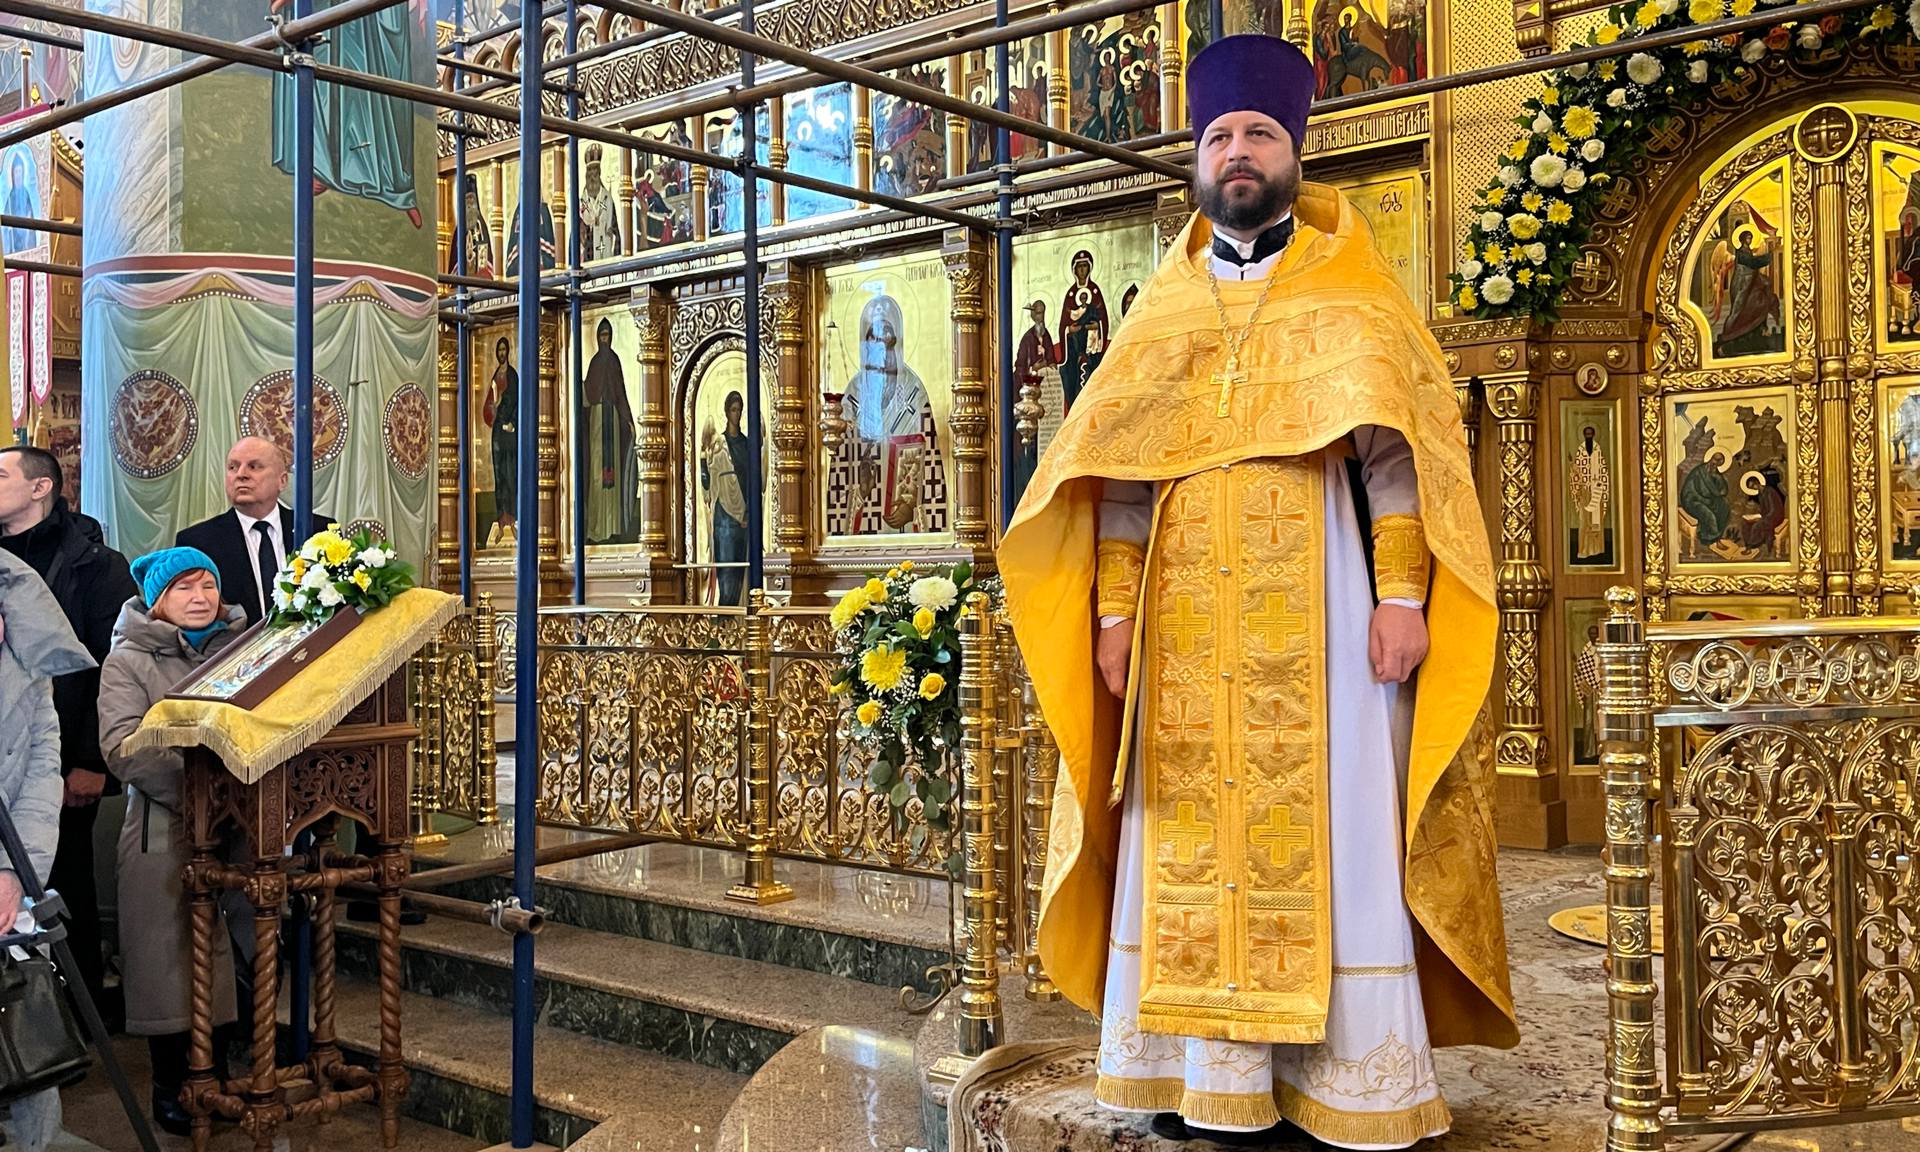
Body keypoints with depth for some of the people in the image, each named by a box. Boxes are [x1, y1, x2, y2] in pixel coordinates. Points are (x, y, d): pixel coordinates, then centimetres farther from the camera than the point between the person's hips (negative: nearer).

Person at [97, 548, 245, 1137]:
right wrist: (199, 790, -20)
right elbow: (123, 747, -11)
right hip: (165, 830, -3)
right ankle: (170, 1085, 17)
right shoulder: (129, 662, 1)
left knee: (234, 955, 6)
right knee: (170, 955, 2)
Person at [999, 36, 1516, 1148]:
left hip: (1316, 607, -3)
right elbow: (1119, 468, 10)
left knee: (1327, 828, -3)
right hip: (1188, 622, 3)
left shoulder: (1353, 294, 9)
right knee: (1191, 834, 1)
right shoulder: (1163, 306, 17)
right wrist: (1114, 609, 0)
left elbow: (1398, 449, -1)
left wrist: (1401, 594, -13)